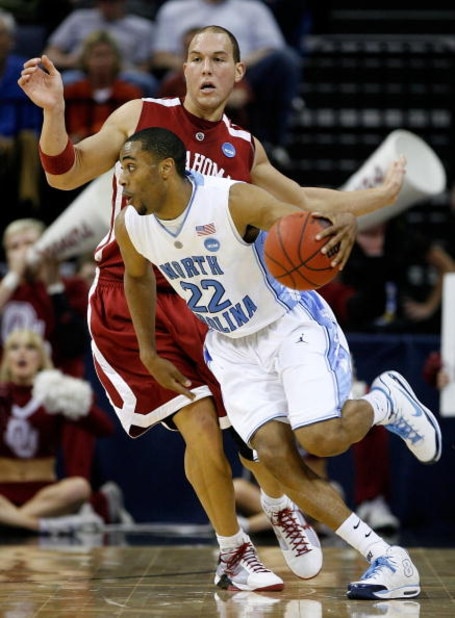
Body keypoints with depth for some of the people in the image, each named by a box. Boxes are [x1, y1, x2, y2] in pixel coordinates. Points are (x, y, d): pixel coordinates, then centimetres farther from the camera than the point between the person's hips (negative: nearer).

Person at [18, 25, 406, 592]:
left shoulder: (243, 150, 10)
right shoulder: (141, 117, -1)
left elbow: (300, 200, 25)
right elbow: (65, 175, -3)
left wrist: (376, 197, 15)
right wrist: (54, 112, -21)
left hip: (195, 304, 4)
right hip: (126, 302, -4)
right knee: (200, 427, -14)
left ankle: (281, 510, 33)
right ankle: (232, 552, 5)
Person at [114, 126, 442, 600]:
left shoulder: (232, 200, -27)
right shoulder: (131, 226, -8)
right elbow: (137, 278, 14)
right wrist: (149, 356, 16)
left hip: (292, 325, -5)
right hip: (233, 346, 5)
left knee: (320, 439, -24)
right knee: (274, 455, -14)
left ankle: (386, 401, 13)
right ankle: (388, 562, -9)